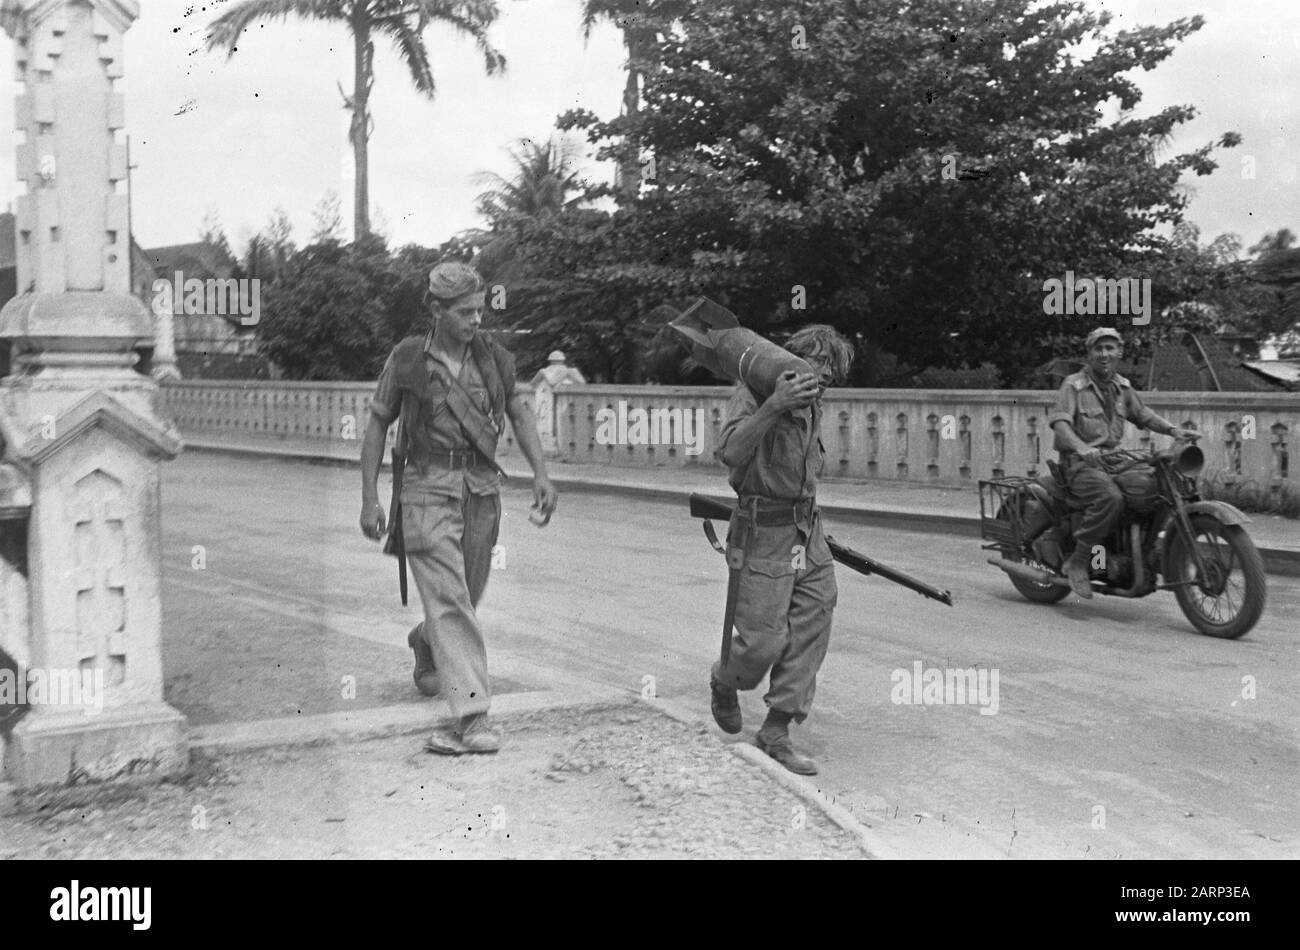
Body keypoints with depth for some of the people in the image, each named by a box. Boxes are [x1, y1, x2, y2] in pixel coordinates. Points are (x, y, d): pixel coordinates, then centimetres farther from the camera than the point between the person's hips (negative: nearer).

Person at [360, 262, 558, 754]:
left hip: (482, 488, 4)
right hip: (429, 487, -4)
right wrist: (369, 499, -1)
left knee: (464, 597, 15)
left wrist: (541, 473, -5)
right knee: (449, 600, -13)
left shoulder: (493, 357, 4)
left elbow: (520, 415, 9)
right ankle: (473, 715, -17)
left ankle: (426, 643, 50)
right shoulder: (407, 359, -3)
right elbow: (377, 426, 3)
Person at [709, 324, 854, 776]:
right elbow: (730, 452, -29)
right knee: (764, 639, -6)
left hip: (808, 533, 8)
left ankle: (776, 730, 11)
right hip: (762, 534, -8)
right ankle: (723, 683, 28)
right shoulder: (754, 392, -11)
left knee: (812, 627, 1)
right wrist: (774, 406, -39)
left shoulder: (811, 404, 14)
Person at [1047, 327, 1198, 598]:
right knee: (1110, 497, -35)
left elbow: (1143, 415, 26)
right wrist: (1081, 447, -40)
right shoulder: (1074, 385, -6)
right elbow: (1059, 422, -20)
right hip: (1080, 464, -6)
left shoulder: (1122, 387, 15)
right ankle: (1077, 562, -23)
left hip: (1113, 461, 6)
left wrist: (1173, 430, 8)